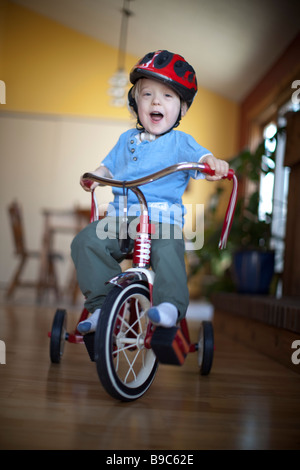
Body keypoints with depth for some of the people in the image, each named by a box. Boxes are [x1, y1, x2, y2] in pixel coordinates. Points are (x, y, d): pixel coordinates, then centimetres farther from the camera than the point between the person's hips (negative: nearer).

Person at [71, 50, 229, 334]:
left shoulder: (180, 142, 8)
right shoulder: (127, 139, 22)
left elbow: (200, 157, -8)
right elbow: (109, 167, 32)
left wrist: (214, 163, -31)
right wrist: (95, 177, 13)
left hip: (163, 218, -4)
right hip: (120, 217, 4)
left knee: (168, 250, -35)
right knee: (85, 241, -18)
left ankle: (170, 306, -30)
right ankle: (101, 304, -13)